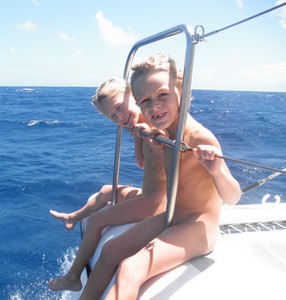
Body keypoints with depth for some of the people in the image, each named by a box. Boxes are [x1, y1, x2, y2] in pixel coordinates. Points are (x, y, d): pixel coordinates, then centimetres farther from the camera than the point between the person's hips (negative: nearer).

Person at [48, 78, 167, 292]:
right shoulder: (144, 125, 1)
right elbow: (142, 163, 5)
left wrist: (151, 140, -41)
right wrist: (137, 136, -8)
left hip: (157, 201, -9)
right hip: (148, 194, 9)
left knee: (96, 220, -2)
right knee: (106, 192, 29)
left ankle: (73, 278, 18)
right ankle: (73, 218, 59)